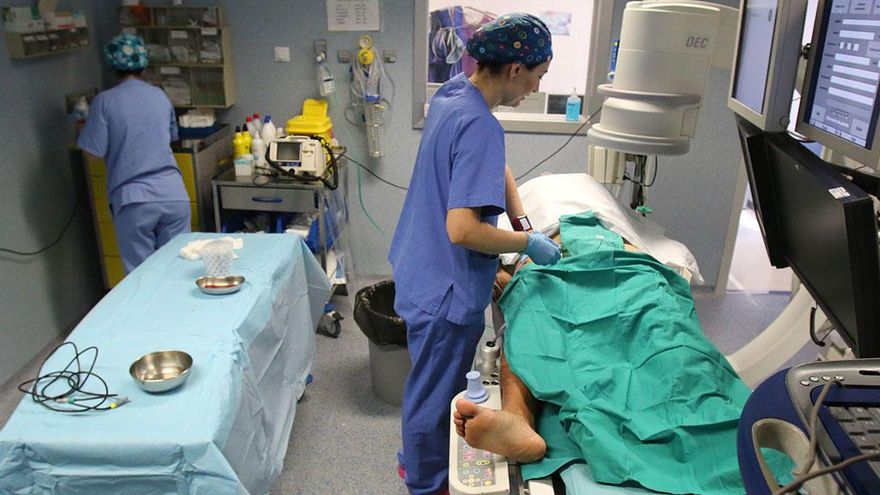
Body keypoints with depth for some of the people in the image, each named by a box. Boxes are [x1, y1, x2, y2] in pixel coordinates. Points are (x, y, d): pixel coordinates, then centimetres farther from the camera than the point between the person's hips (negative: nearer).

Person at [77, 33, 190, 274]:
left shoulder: (105, 101, -3)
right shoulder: (160, 96, 10)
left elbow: (93, 153, -4)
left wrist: (82, 127, 15)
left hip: (134, 199, -3)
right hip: (173, 194, 3)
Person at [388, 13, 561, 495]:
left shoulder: (453, 91, 1)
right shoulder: (479, 126, -27)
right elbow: (463, 230, -33)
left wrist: (522, 220, 4)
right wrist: (528, 243, -18)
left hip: (424, 270, 10)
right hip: (446, 289, -10)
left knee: (431, 383, 28)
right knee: (436, 392, 12)